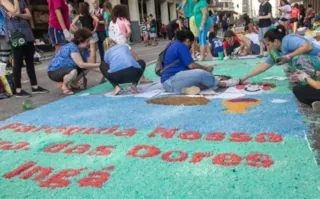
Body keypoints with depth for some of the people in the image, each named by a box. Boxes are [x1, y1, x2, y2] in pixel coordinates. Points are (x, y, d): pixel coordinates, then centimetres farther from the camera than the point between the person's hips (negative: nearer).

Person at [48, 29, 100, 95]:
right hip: (54, 72, -8)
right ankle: (64, 86, -6)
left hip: (67, 69, 8)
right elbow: (81, 64, -36)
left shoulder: (85, 50, -5)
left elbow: (90, 64, -7)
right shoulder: (72, 47, -28)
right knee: (73, 72, -36)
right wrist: (99, 65, -34)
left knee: (87, 66, -4)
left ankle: (73, 83, 11)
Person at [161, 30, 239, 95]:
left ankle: (188, 88, -16)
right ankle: (222, 83, 0)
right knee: (201, 73, -24)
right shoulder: (181, 46, -12)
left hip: (170, 81, 11)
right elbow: (191, 65, -16)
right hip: (171, 81, -11)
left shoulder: (176, 45, 19)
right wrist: (206, 68, 1)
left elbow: (188, 65, 24)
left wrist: (204, 67, 17)